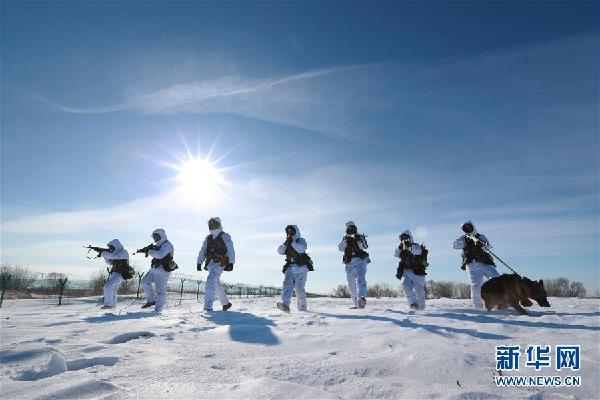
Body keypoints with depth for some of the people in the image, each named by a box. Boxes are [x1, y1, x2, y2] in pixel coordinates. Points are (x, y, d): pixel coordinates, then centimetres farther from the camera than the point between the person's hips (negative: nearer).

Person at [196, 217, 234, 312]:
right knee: (216, 284, 14)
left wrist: (231, 263, -14)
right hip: (210, 263, 7)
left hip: (219, 263, -7)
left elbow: (231, 250, -6)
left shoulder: (225, 236, 0)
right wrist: (199, 263, 3)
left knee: (211, 281, -20)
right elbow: (202, 252, 13)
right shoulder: (208, 238, 17)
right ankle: (226, 303, 30)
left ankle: (208, 306, -20)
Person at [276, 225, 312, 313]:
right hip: (290, 268, 4)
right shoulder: (287, 243, 19)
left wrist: (292, 242, -23)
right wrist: (285, 244, -11)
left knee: (299, 289, -1)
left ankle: (302, 308, 14)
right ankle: (285, 305, -29)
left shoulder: (301, 240, 3)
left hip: (300, 269, -4)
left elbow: (301, 249, -18)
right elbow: (280, 251, 5)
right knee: (287, 285, -16)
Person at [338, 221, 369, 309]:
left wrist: (358, 240, -25)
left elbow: (364, 246, -7)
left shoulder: (360, 237, 10)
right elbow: (340, 248, -2)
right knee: (351, 284, 7)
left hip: (360, 261, -4)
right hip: (349, 263, 4)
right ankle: (357, 304, 16)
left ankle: (362, 298, -39)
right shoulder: (345, 239, 16)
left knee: (360, 279, -24)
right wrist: (346, 240, -18)